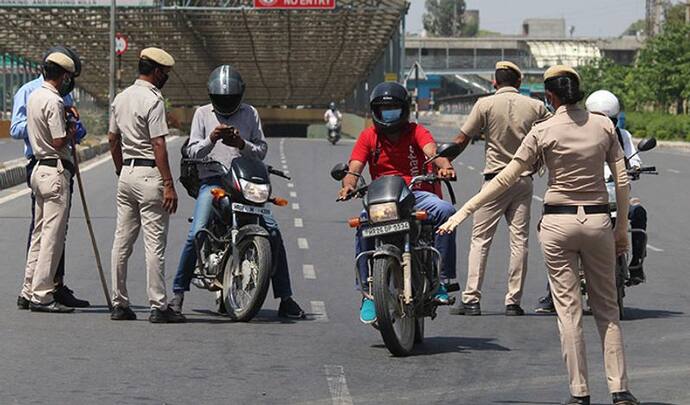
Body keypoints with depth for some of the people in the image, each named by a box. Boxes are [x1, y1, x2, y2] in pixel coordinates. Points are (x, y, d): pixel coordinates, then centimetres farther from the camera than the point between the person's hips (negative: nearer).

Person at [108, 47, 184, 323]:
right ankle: (158, 307, -6)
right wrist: (168, 185, -19)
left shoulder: (121, 98, 12)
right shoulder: (153, 100, -14)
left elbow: (113, 140, 17)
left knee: (122, 241, 9)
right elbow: (158, 145, -18)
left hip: (126, 174, 8)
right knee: (155, 243, -6)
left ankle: (119, 304, 12)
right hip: (149, 174, -8)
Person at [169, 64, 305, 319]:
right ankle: (178, 292, -5)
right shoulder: (203, 114, 10)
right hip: (212, 181, -1)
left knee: (272, 230, -11)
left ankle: (285, 298, -3)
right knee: (196, 234, -18)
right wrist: (211, 139, -14)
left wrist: (243, 145, -11)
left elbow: (262, 150, 8)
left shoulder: (250, 114, 12)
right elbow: (192, 152, 4)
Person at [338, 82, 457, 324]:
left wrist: (444, 165, -36)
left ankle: (442, 279, -24)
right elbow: (354, 168, 1)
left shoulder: (416, 132, 9)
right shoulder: (368, 137, 13)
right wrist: (349, 183, -24)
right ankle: (368, 294, -24)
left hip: (418, 194, 0)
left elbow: (431, 151, -11)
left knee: (445, 211, -32)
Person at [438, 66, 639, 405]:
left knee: (569, 309, 3)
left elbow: (506, 178, -5)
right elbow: (622, 181, 1)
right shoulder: (603, 125, 1)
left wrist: (465, 211, 1)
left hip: (558, 222, -2)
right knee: (607, 308, 9)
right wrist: (622, 227, 11)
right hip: (597, 221, 2)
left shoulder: (543, 132, -5)